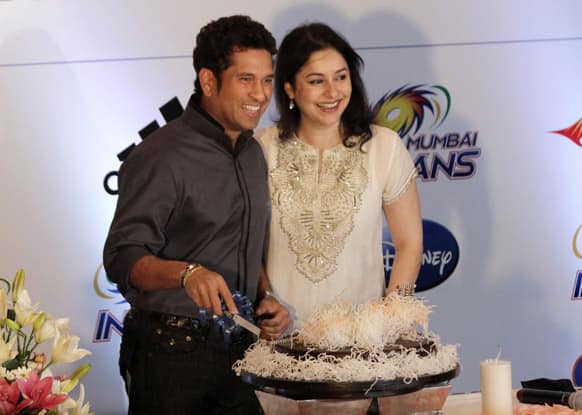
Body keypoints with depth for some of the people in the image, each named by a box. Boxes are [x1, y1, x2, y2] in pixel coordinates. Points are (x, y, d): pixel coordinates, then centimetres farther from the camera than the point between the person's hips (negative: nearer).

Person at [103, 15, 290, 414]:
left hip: (238, 348, 7)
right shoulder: (162, 156, -14)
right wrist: (186, 273, -37)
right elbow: (121, 257, -19)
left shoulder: (254, 153, 12)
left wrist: (266, 298, 4)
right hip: (171, 354, -7)